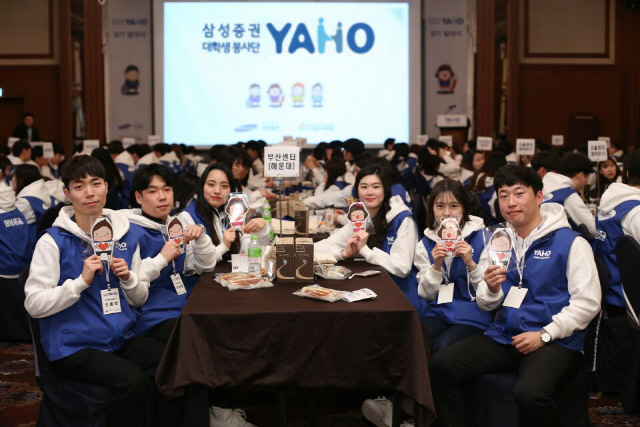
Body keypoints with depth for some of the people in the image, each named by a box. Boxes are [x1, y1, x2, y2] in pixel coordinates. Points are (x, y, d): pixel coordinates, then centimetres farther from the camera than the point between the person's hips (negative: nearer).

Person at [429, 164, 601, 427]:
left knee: (530, 393, -34)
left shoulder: (570, 242, -3)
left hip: (557, 341, -5)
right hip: (504, 336, 5)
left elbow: (587, 302, -7)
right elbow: (485, 304, 16)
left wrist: (544, 334, -15)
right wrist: (491, 289, -8)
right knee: (440, 366, -14)